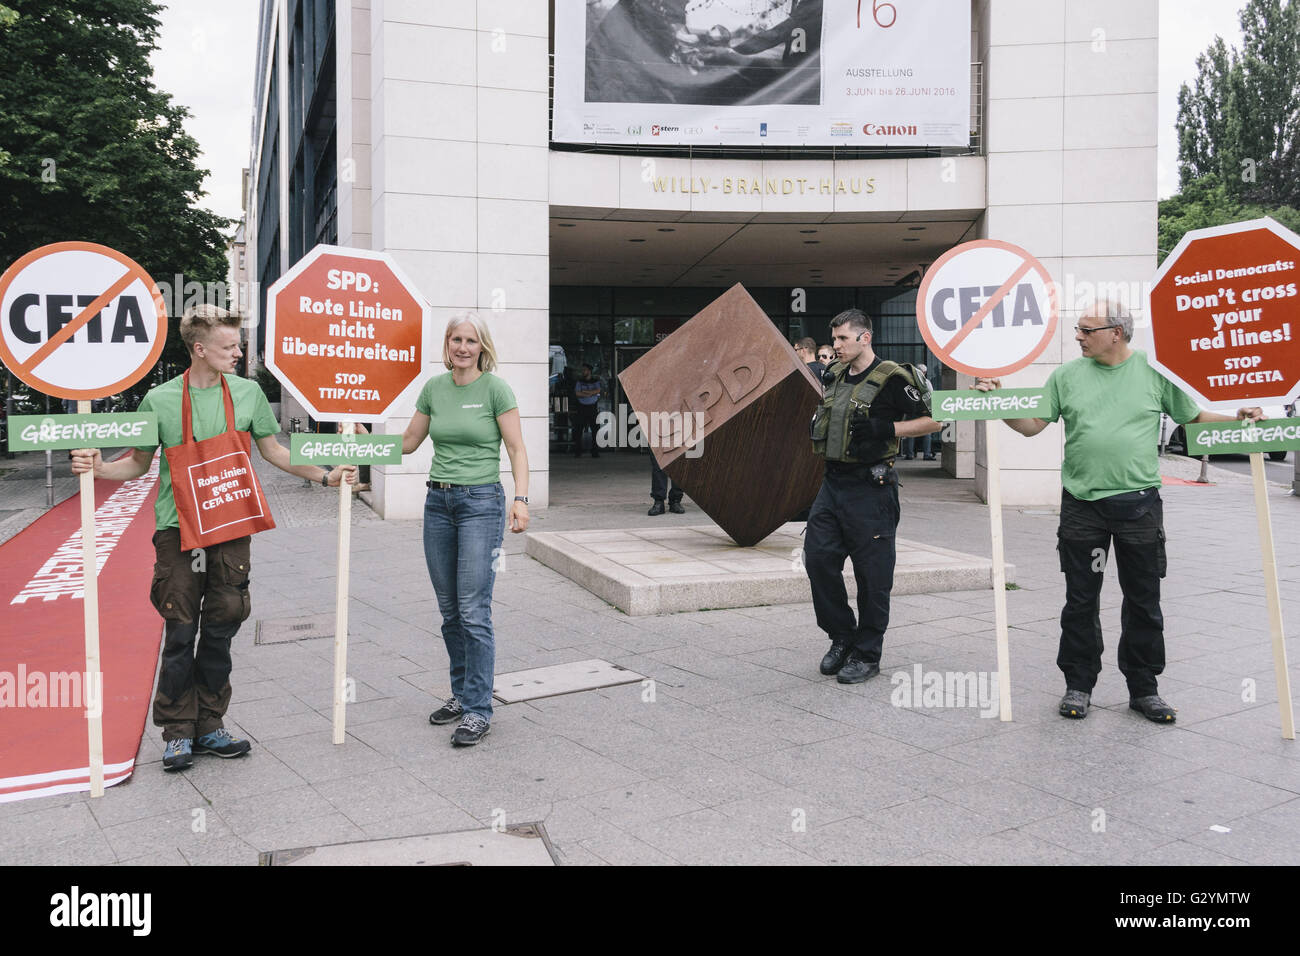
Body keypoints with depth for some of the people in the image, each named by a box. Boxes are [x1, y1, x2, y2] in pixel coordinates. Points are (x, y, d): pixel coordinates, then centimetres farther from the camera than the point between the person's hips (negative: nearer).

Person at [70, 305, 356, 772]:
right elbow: (139, 462, 8)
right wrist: (98, 468, -11)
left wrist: (325, 475, 6)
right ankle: (178, 733, 12)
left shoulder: (247, 392, 4)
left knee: (220, 632, 7)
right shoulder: (160, 399, -2)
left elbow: (273, 450, 13)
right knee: (180, 634, -1)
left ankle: (210, 726, 20)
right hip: (178, 530, -2)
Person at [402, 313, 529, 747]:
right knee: (449, 611, 11)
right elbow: (407, 442, 18)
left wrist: (521, 499, -19)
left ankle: (479, 711, -1)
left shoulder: (495, 388, -5)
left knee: (474, 612, -8)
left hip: (481, 503, -6)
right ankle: (461, 693, 25)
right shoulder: (434, 387, 9)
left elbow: (516, 449, -7)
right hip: (438, 501, 6)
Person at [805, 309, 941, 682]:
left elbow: (932, 420, -8)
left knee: (872, 573, 1)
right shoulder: (835, 375, 11)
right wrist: (819, 427, 11)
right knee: (818, 558, 4)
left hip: (870, 488, -7)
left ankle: (867, 655, 13)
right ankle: (842, 636, 21)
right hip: (832, 483, 7)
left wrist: (887, 429, -18)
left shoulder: (890, 379, -11)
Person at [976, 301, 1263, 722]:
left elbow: (1194, 415, 10)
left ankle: (1143, 688, 21)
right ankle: (1078, 685, 20)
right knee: (1081, 601, 7)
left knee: (1143, 601, 8)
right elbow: (1032, 424, 4)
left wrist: (1237, 418, -5)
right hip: (1082, 506, 1)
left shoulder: (1154, 371, 3)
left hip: (1139, 505, 0)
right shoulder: (1067, 375, 5)